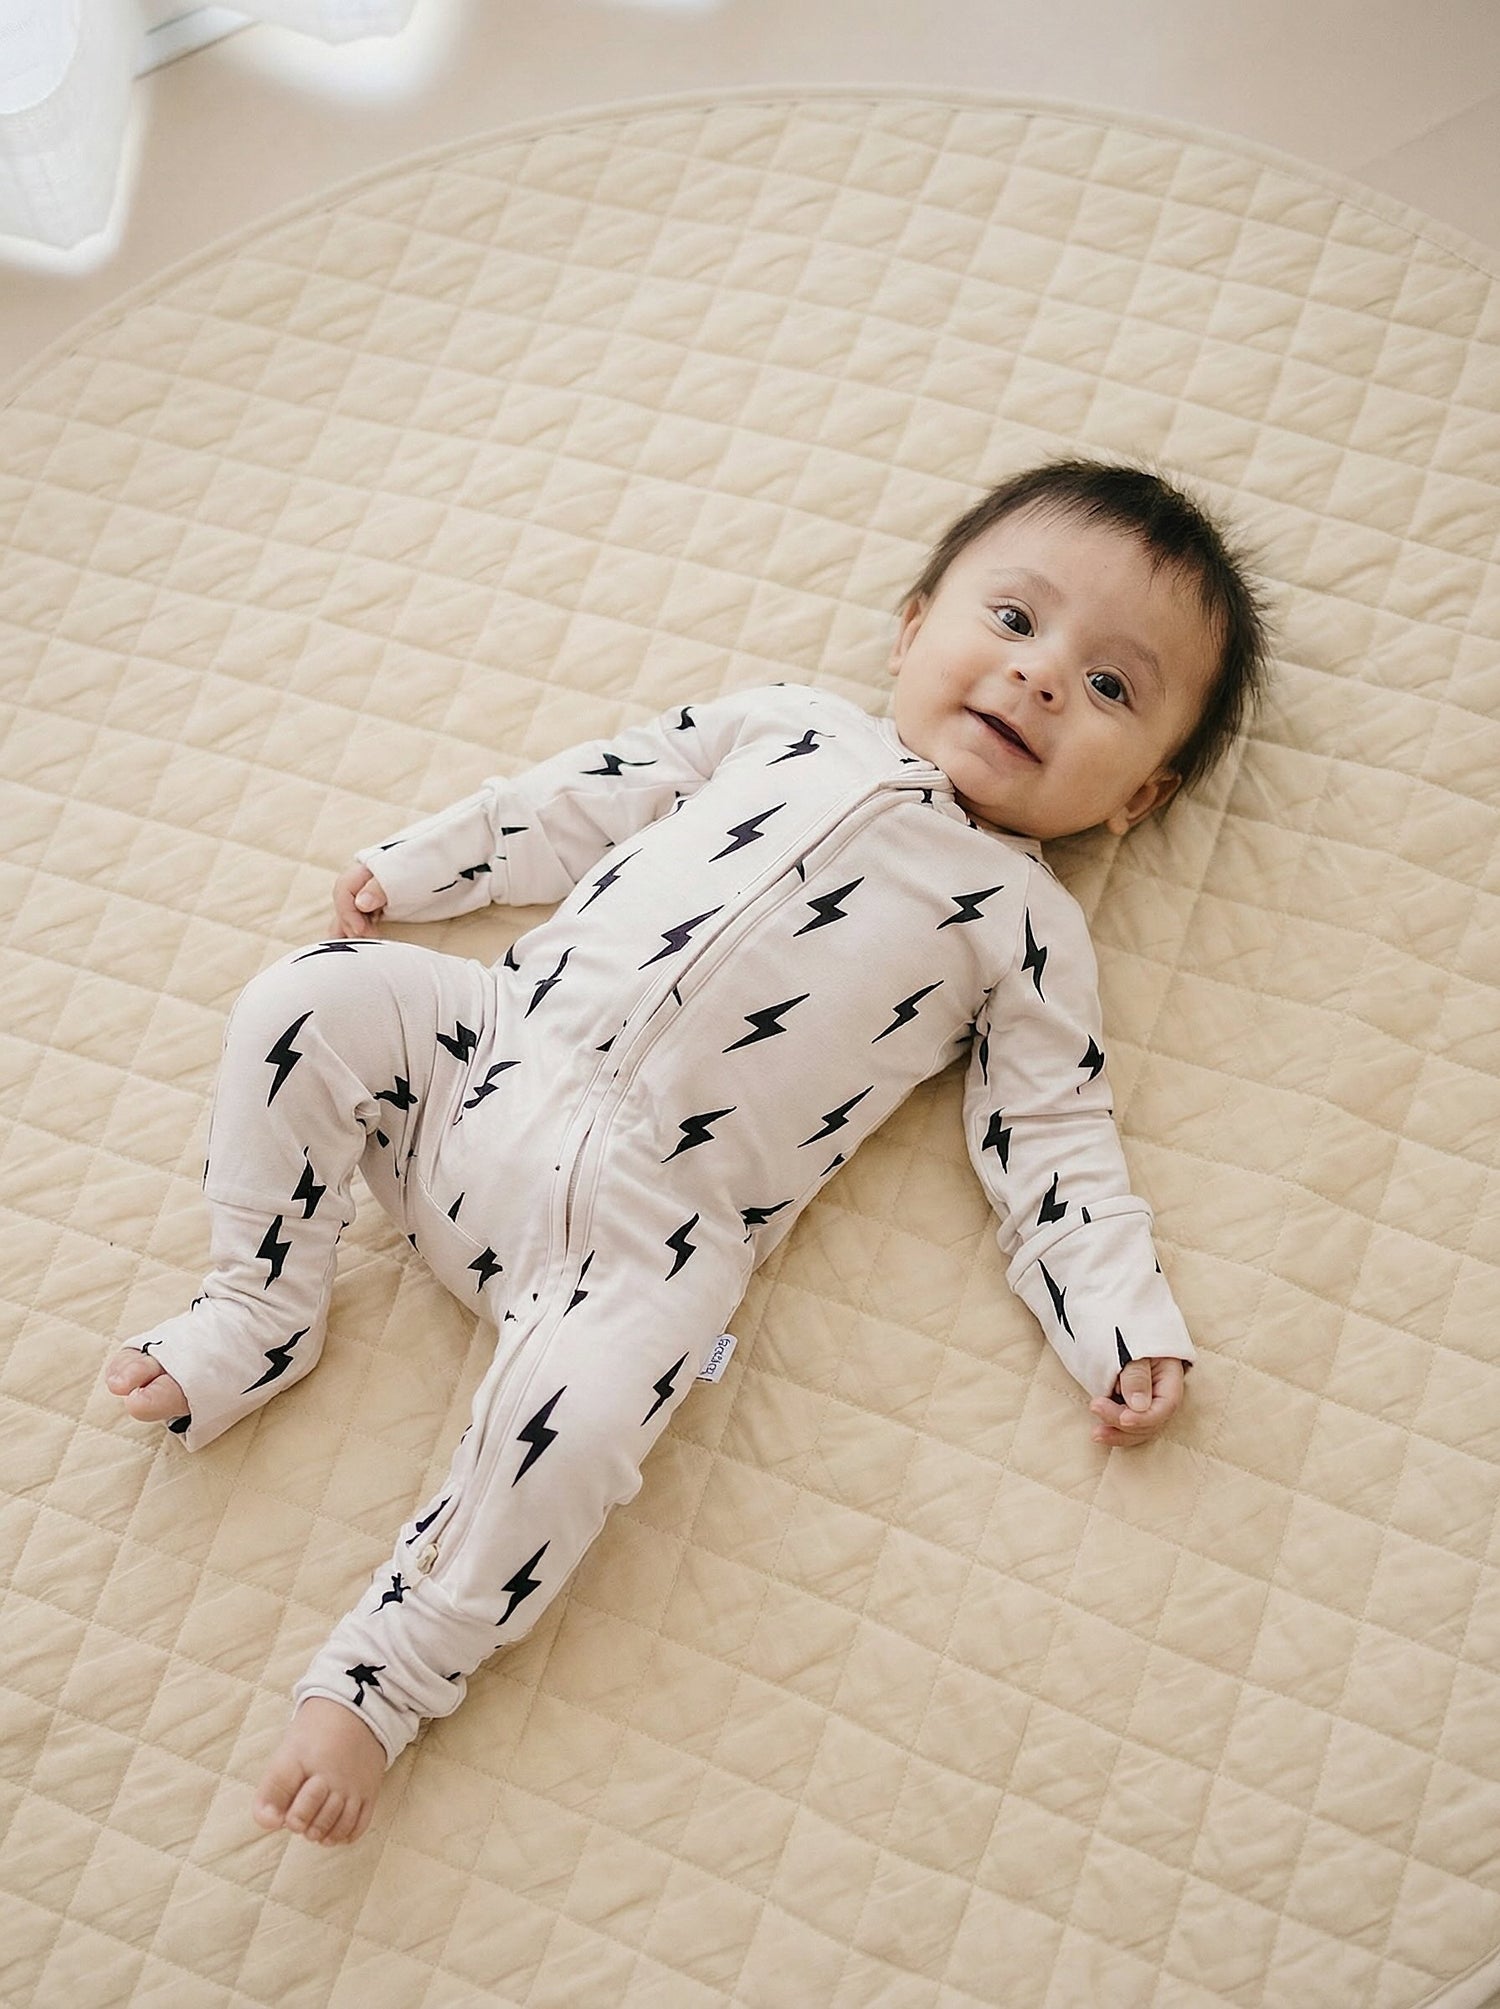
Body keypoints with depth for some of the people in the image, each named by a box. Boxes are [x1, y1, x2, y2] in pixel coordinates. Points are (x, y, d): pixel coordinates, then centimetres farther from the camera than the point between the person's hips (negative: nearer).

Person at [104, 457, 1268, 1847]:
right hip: (494, 1043, 5)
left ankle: (384, 1676, -3)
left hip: (647, 1220, -4)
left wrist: (1125, 1322, -5)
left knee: (577, 1419, -27)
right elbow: (595, 800, 20)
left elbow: (1053, 1139, 5)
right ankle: (258, 1316, 6)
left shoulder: (1025, 925, 6)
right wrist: (418, 863, 20)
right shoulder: (785, 727, 15)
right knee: (306, 1004, -12)